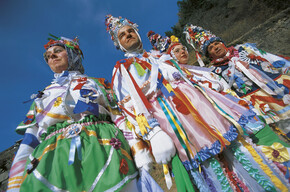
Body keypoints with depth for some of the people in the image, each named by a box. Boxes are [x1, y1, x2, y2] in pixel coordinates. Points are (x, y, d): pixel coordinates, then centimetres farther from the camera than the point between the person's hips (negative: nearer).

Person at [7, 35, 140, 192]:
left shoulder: (97, 83, 17)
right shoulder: (43, 95, 26)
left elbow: (119, 117, 6)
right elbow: (28, 141, 18)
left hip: (101, 148, -1)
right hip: (52, 157, 3)